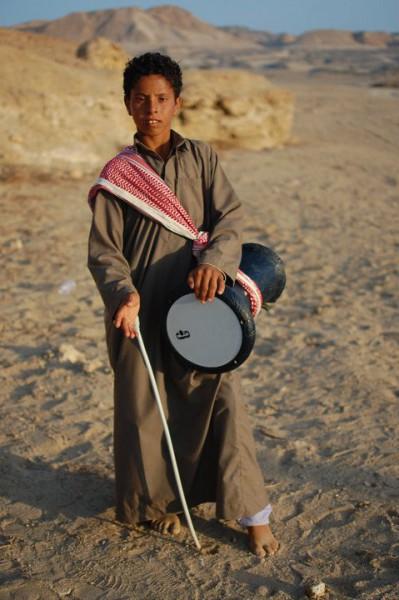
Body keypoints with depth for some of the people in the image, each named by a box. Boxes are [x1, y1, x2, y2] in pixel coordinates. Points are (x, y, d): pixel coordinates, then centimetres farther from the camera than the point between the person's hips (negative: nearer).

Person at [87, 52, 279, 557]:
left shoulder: (201, 157, 7)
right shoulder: (118, 173, 3)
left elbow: (229, 217, -1)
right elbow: (103, 250, -1)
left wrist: (214, 261, -21)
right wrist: (123, 293, -20)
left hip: (199, 302, 1)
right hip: (141, 310, 0)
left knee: (222, 397, -2)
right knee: (143, 406, 8)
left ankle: (252, 514, 10)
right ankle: (150, 502, 31)